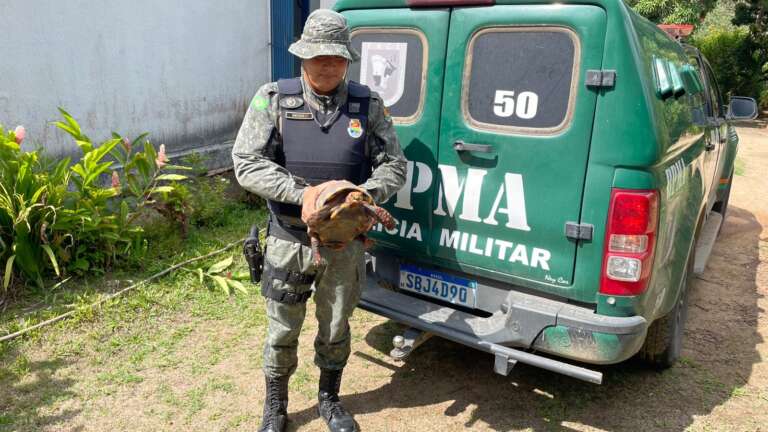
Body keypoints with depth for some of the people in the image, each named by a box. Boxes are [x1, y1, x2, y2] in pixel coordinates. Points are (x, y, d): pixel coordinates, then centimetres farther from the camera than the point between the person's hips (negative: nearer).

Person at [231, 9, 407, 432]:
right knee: (282, 331, 13)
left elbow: (394, 166, 0)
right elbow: (246, 164, -12)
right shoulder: (273, 99, -6)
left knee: (336, 329, 18)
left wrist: (363, 194, -20)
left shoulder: (368, 105, -2)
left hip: (345, 243, 2)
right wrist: (301, 192, -25)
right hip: (289, 242, -1)